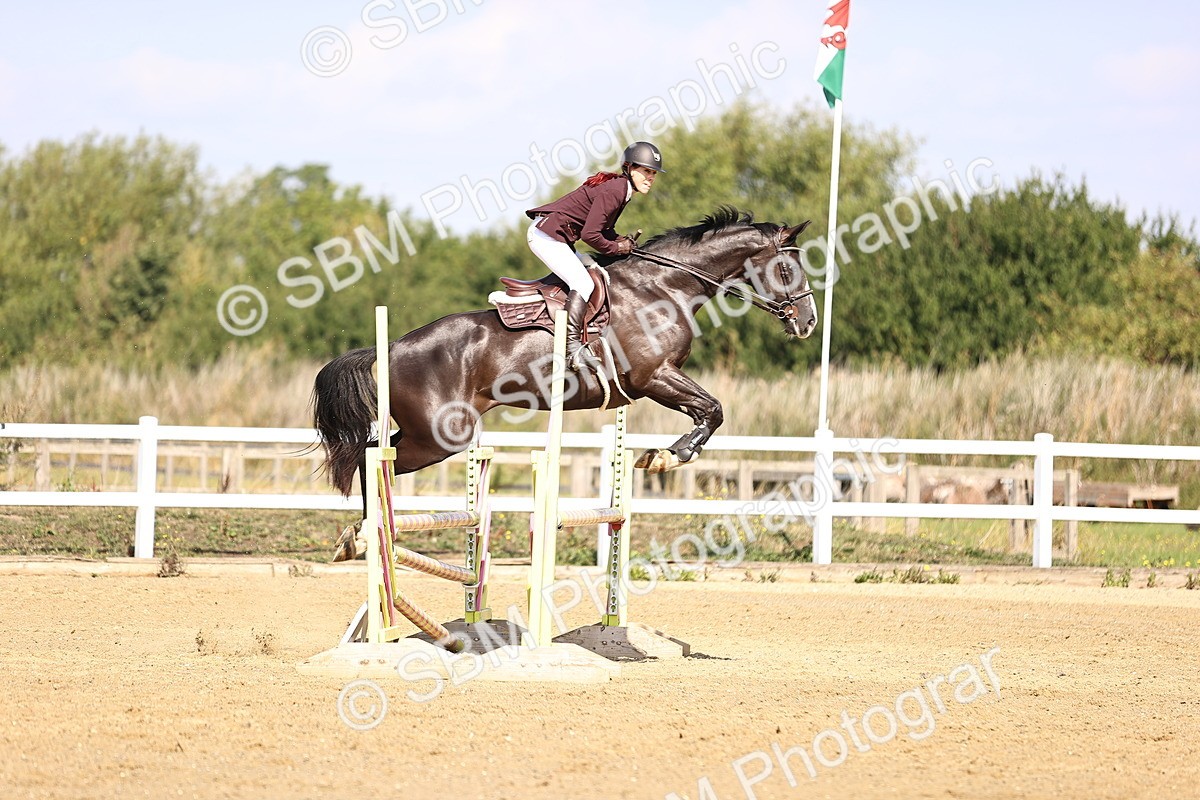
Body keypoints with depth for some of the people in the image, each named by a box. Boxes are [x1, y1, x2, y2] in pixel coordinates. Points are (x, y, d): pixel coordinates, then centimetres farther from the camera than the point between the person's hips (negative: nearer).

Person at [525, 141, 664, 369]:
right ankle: (572, 347, -25)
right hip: (547, 235, -11)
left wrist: (620, 241, 0)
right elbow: (590, 234, -25)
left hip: (556, 236, 11)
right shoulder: (612, 191, -21)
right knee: (583, 284, -20)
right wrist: (616, 248, -9)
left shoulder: (620, 188, 10)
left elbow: (604, 228, 20)